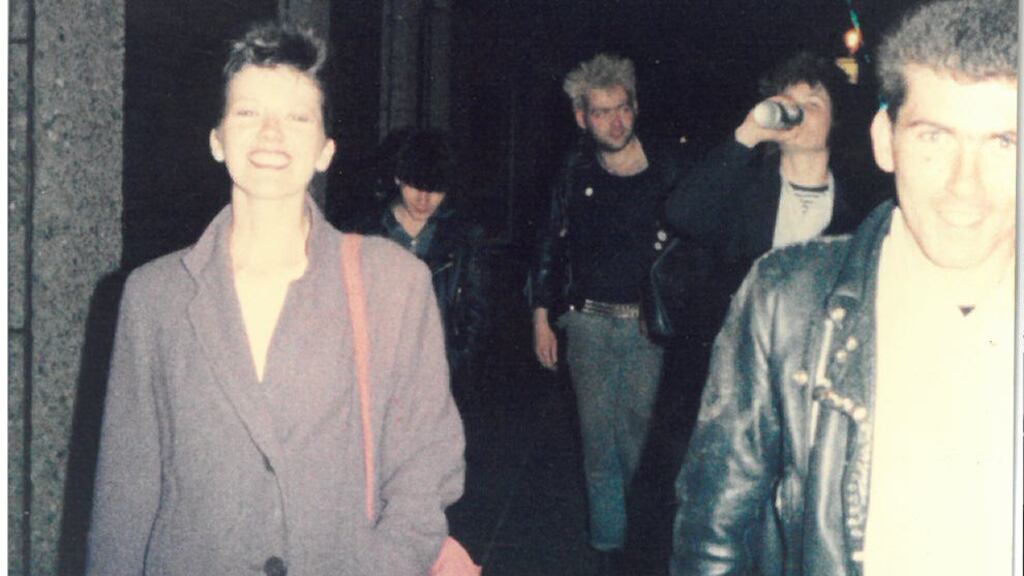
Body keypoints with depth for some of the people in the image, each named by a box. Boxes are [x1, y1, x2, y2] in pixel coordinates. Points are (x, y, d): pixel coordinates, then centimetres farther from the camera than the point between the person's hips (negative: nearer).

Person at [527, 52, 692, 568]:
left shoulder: (671, 166, -1)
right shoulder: (577, 173, 6)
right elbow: (551, 244, 13)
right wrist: (542, 317, 10)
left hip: (648, 325, -2)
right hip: (589, 321, 2)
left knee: (640, 437, 0)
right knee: (599, 439, 3)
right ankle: (609, 541, 13)